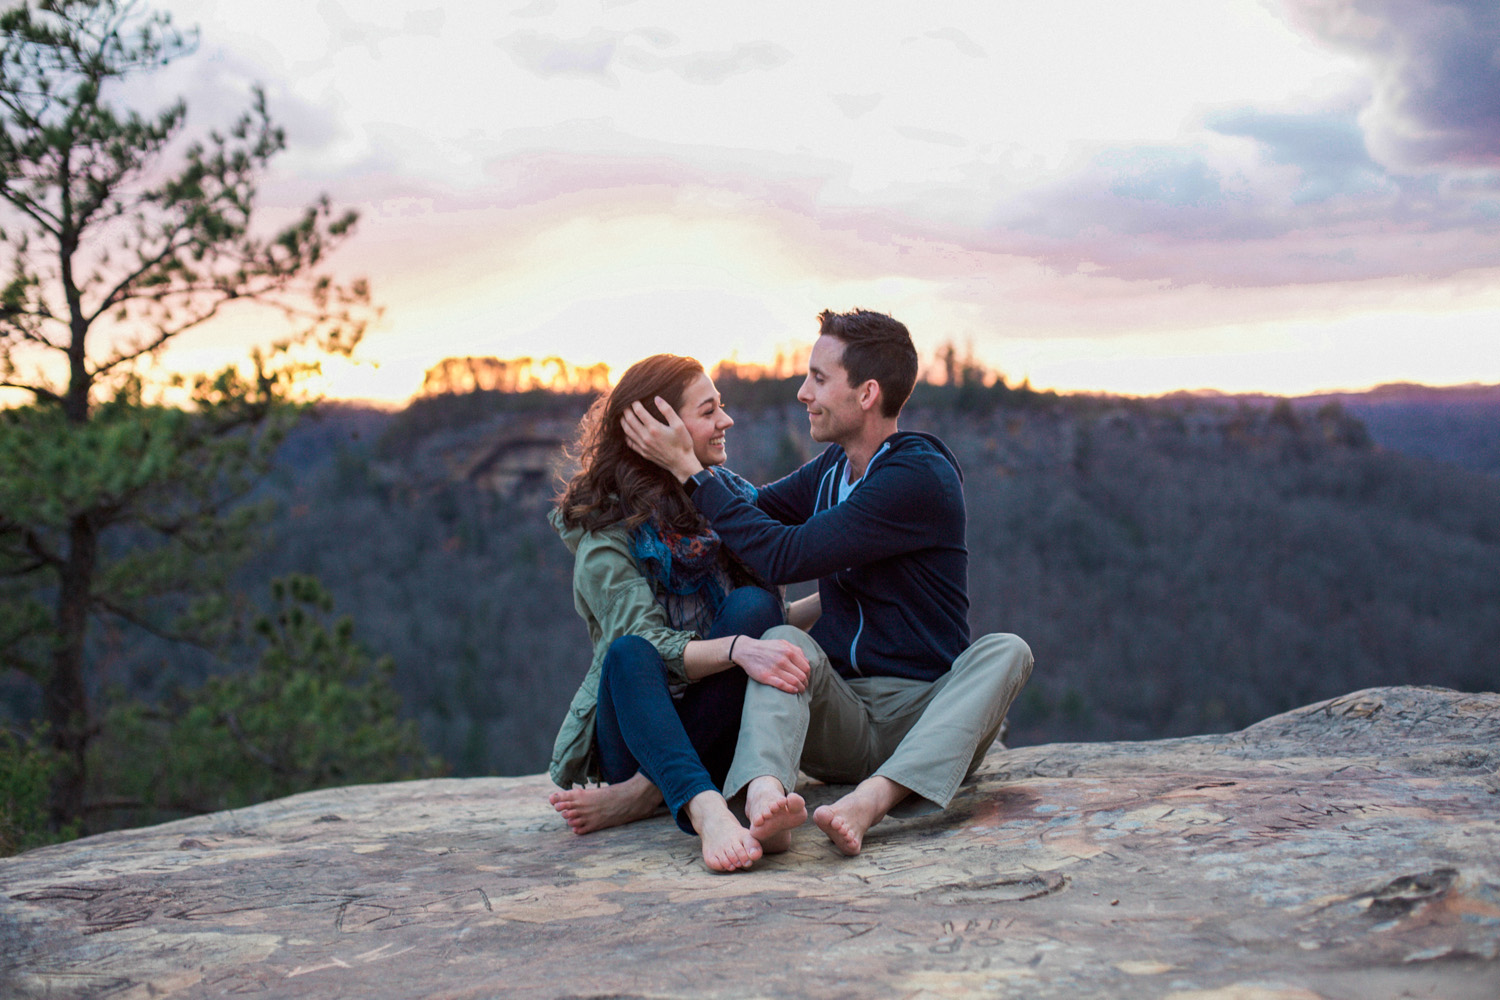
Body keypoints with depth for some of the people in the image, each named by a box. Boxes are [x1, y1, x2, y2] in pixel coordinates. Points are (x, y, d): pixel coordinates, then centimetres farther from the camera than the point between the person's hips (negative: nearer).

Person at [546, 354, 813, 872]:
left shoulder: (730, 494, 9)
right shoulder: (605, 535, -8)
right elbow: (647, 646, -23)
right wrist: (737, 649, -39)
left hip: (715, 731, 4)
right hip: (630, 734, -3)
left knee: (754, 606, -23)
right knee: (629, 654, -34)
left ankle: (641, 793, -28)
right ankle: (706, 810, -53)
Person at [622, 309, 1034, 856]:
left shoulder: (922, 477, -15)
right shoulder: (831, 467, 11)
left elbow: (784, 557, -21)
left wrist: (688, 466, -16)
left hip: (925, 714, -4)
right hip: (843, 714, 5)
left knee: (1005, 651, -32)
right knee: (785, 640, -24)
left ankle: (872, 799, -52)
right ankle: (765, 795, -52)